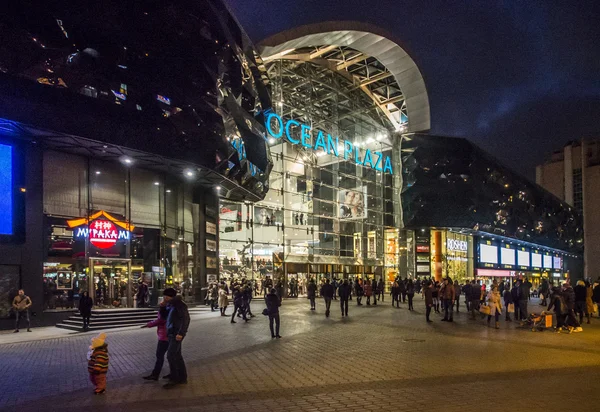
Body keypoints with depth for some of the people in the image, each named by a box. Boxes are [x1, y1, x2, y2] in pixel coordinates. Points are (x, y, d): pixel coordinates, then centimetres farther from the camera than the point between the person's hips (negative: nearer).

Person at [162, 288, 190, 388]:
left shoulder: (180, 305, -14)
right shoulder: (171, 305, 14)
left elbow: (186, 319, -20)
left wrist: (181, 333, -26)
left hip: (176, 334, -9)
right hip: (171, 333, 9)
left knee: (170, 355, -10)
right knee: (177, 356, 12)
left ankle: (174, 379, -2)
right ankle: (182, 378, 19)